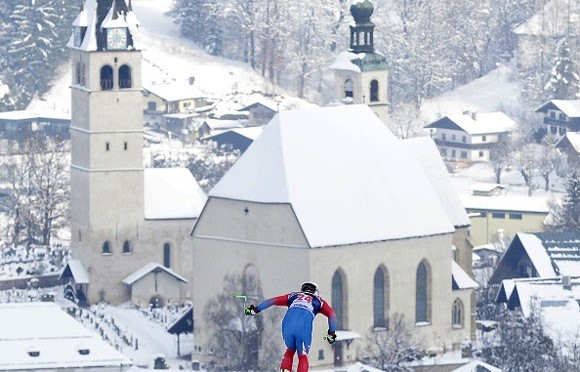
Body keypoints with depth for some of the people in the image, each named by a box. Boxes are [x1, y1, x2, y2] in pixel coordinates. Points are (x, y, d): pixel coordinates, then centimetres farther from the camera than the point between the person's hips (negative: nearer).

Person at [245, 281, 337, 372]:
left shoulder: (293, 296, 34)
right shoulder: (318, 301, 31)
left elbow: (272, 301, 28)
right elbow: (332, 314, 19)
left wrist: (256, 309, 32)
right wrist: (331, 333, 25)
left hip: (288, 326, 2)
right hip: (304, 329, -2)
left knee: (290, 350, 29)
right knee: (303, 356, 19)